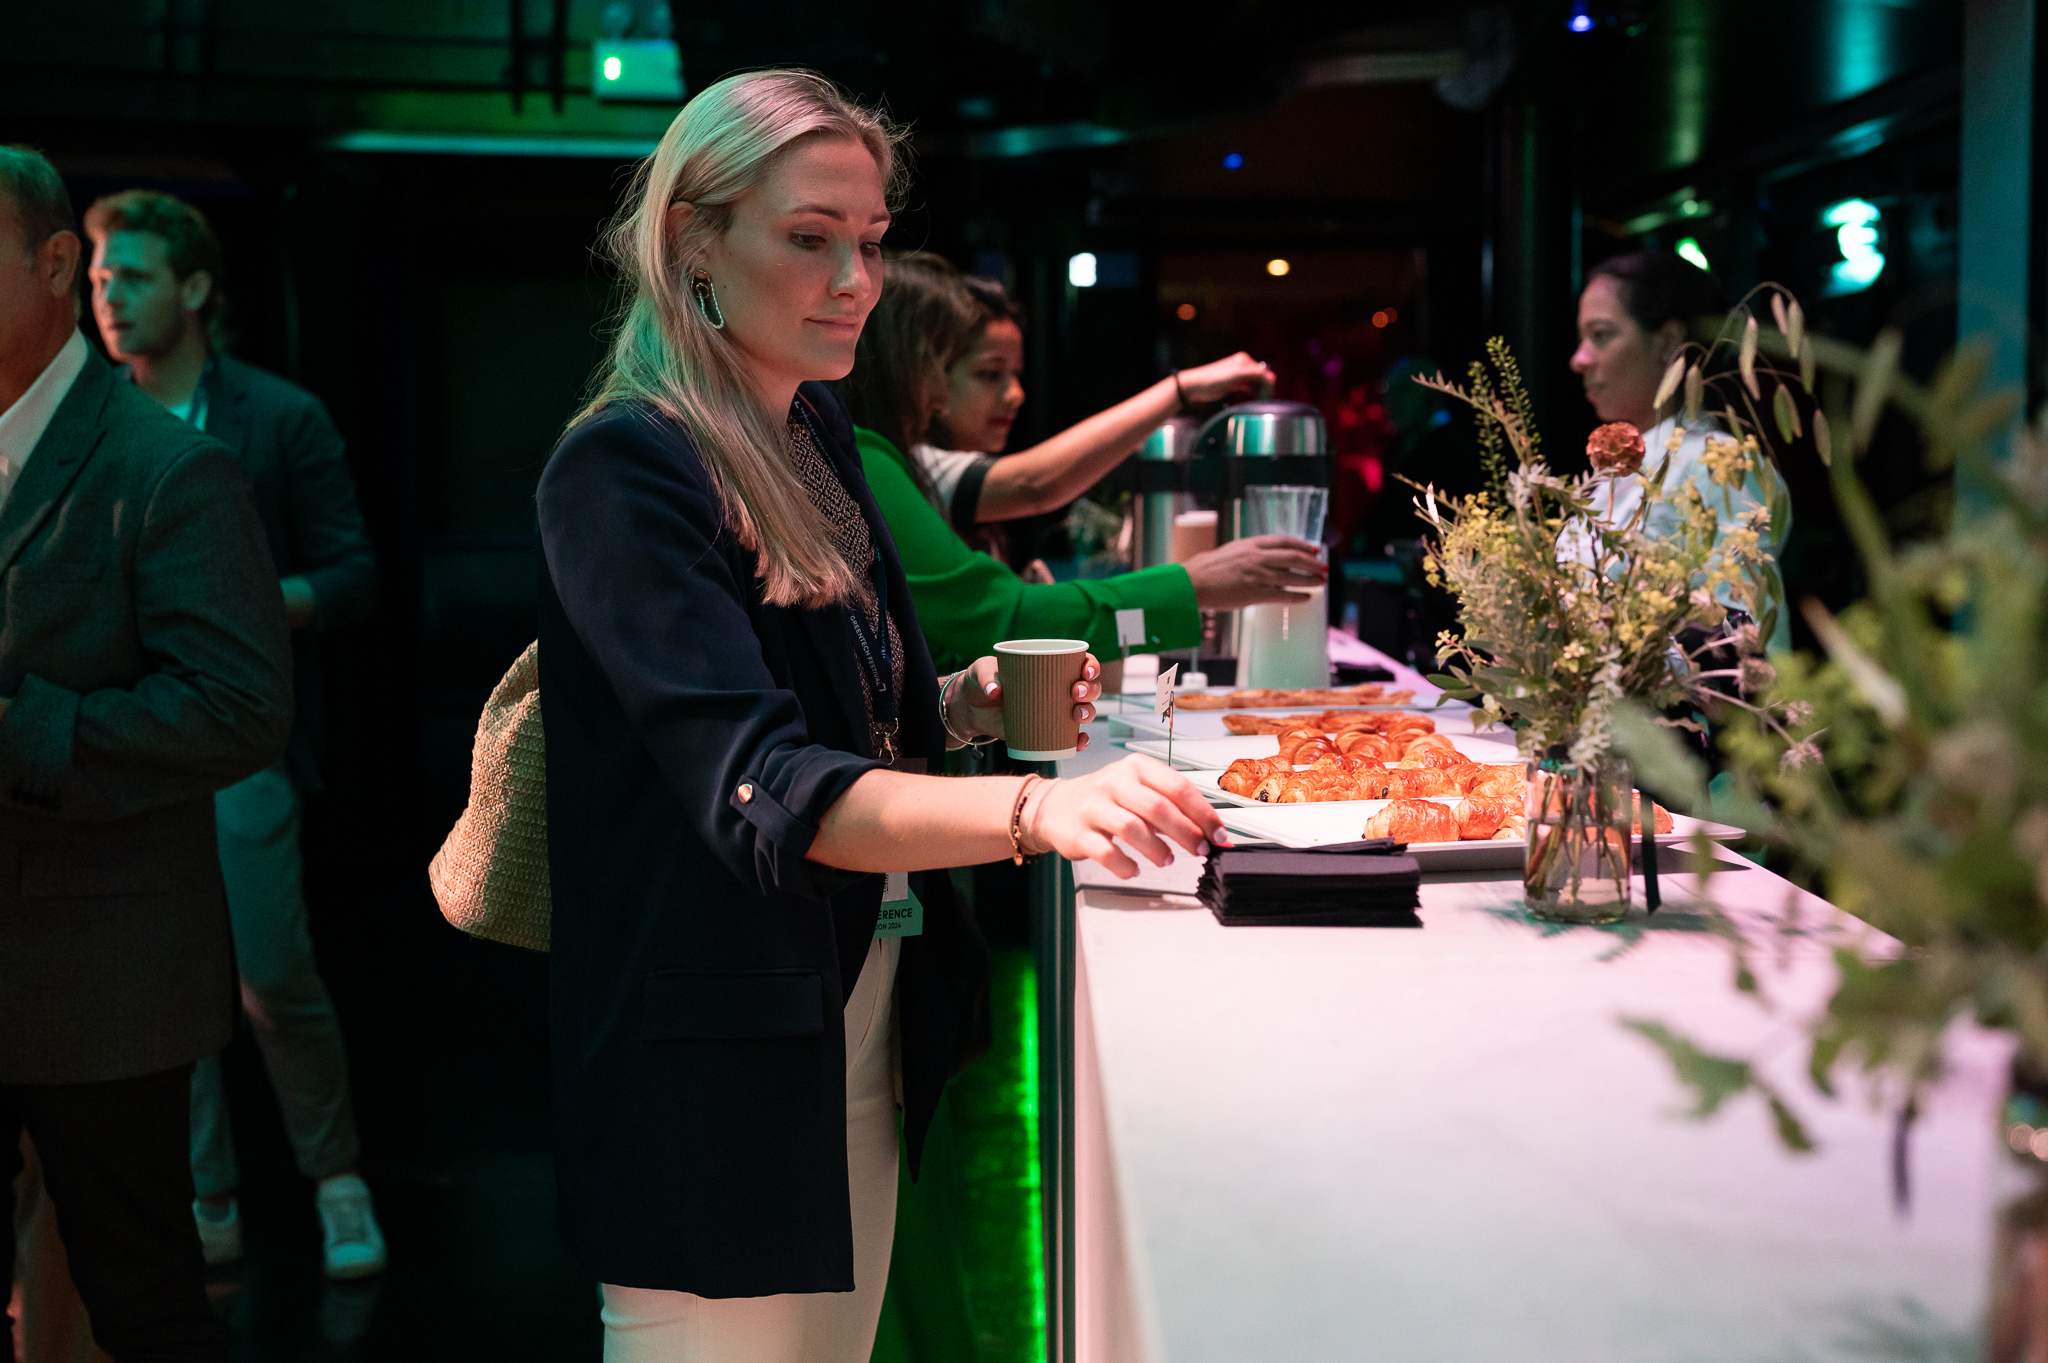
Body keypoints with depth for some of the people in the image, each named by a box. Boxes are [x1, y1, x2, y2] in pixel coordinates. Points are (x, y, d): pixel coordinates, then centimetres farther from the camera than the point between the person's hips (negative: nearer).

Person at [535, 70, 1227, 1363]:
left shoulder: (819, 433, 8)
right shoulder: (624, 470, -18)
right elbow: (761, 790, -29)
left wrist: (972, 704, 0)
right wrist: (1035, 809, -43)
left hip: (871, 1011, 8)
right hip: (715, 1058, -8)